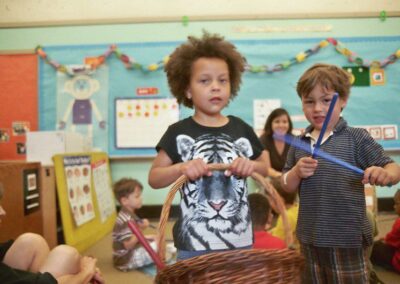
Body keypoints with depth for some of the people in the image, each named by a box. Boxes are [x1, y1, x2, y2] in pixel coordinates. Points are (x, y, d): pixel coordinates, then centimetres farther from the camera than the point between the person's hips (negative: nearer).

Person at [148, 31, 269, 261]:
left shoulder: (241, 129, 2)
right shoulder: (179, 132, -5)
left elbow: (268, 168, 14)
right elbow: (154, 178, 0)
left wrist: (252, 166, -8)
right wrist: (180, 168, -18)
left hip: (240, 241, 3)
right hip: (194, 244, -2)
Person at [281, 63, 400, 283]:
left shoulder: (356, 138, -8)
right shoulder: (299, 143, 3)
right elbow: (287, 186, 6)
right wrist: (296, 172, -15)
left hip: (347, 238, -4)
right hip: (309, 238, 4)